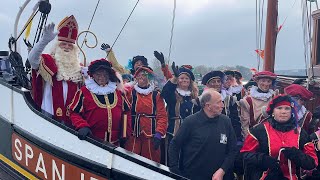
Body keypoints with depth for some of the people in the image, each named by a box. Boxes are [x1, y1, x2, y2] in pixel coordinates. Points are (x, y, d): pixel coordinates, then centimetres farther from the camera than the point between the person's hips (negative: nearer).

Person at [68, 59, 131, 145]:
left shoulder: (118, 92, 10)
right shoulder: (84, 92, -2)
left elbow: (126, 112, 15)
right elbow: (74, 113, -2)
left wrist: (126, 133, 8)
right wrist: (82, 126, -18)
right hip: (91, 141, -3)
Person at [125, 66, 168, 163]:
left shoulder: (156, 95, 7)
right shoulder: (130, 93, 6)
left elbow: (162, 116, 0)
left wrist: (159, 134, -11)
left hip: (151, 137, 0)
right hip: (133, 136, 0)